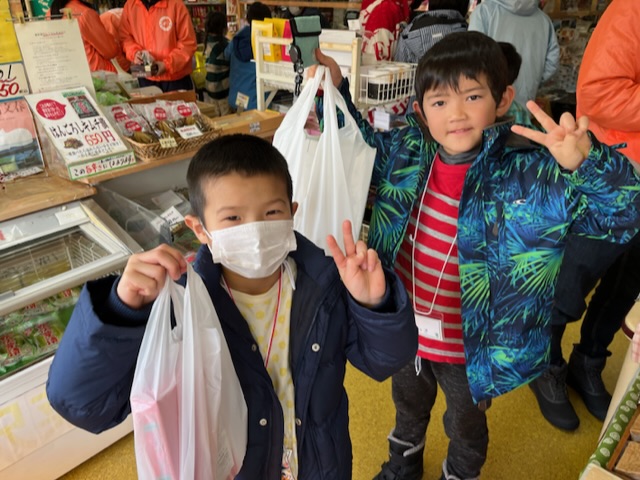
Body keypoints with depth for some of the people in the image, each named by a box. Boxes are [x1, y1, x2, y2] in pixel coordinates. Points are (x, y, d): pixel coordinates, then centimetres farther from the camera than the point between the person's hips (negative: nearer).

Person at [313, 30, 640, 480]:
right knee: (408, 405, 34)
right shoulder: (406, 151, -12)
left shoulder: (537, 173, -23)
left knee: (466, 425, 28)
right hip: (406, 332, 4)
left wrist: (586, 163, -42)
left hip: (474, 347, -3)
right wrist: (336, 93, -6)